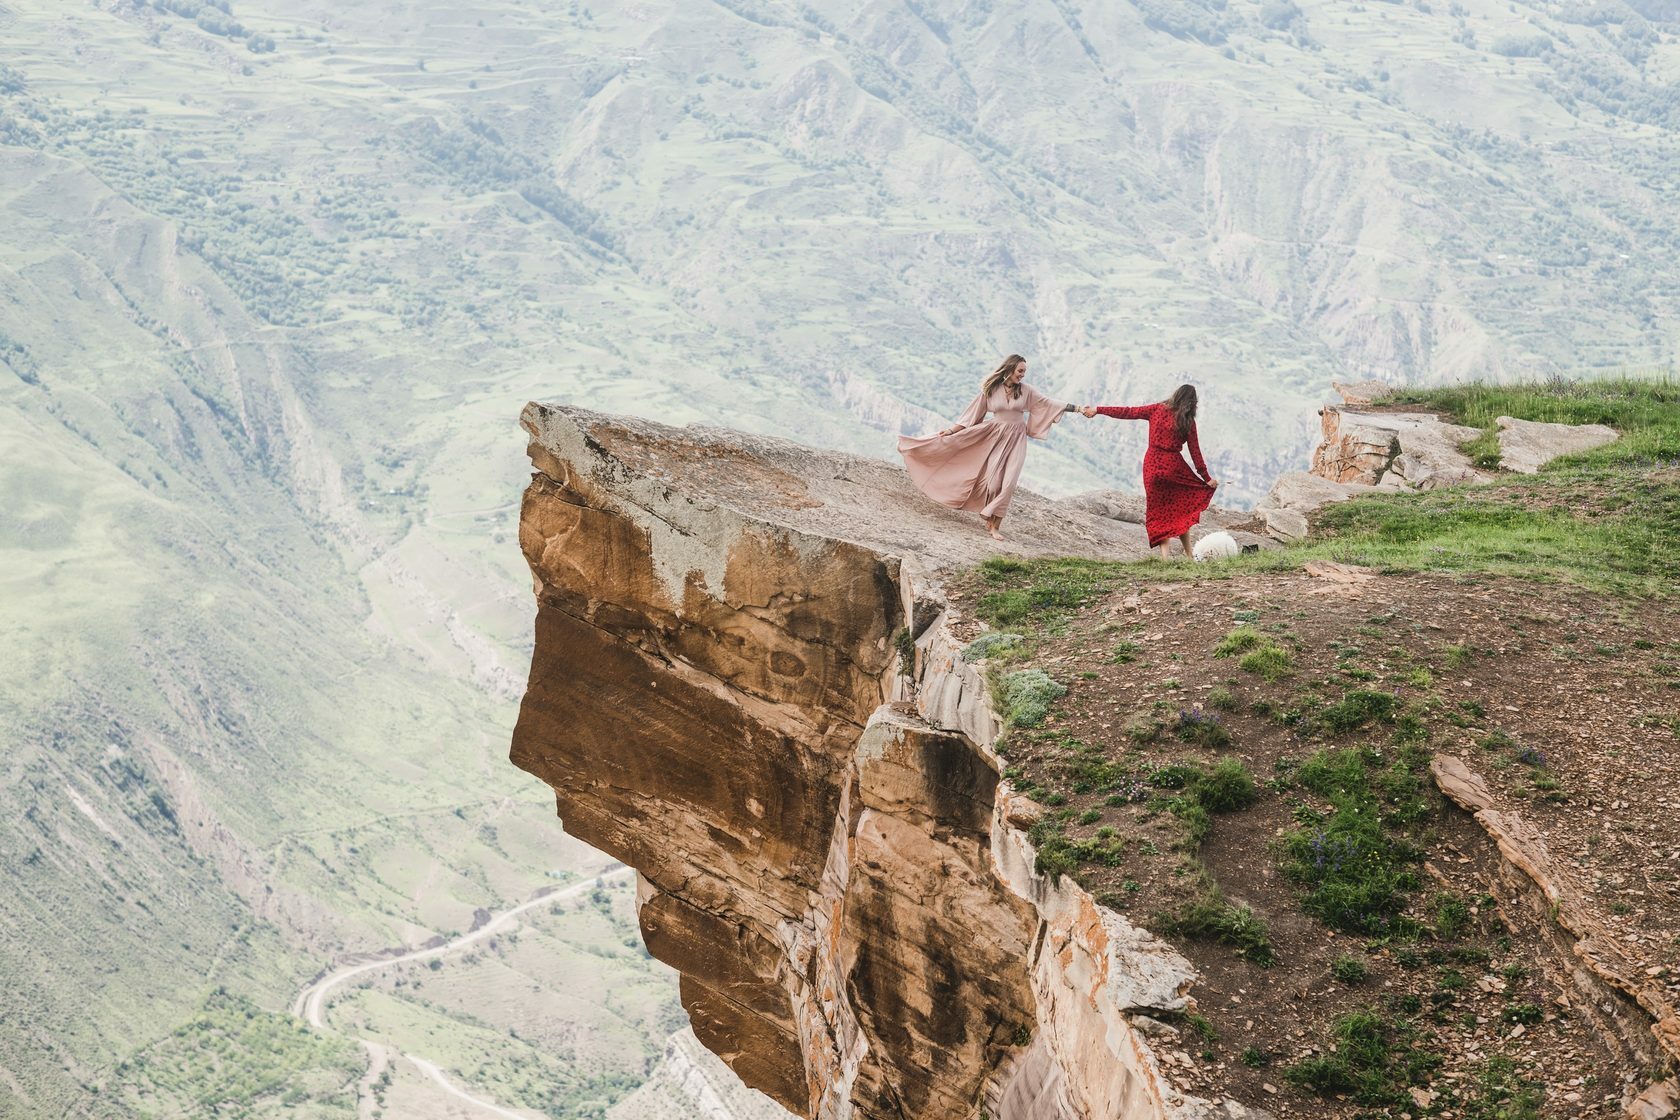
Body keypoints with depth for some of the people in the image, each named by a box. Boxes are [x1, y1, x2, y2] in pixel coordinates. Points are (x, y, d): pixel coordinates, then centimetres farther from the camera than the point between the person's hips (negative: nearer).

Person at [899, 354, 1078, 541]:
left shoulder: (1026, 391, 1)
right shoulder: (990, 390, -2)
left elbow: (1048, 403, 3)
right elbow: (972, 414, 2)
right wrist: (951, 430, -1)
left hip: (1016, 441, 0)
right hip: (995, 438, 0)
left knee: (1007, 483, -10)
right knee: (993, 480, -7)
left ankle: (994, 525, -7)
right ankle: (990, 521, 8)